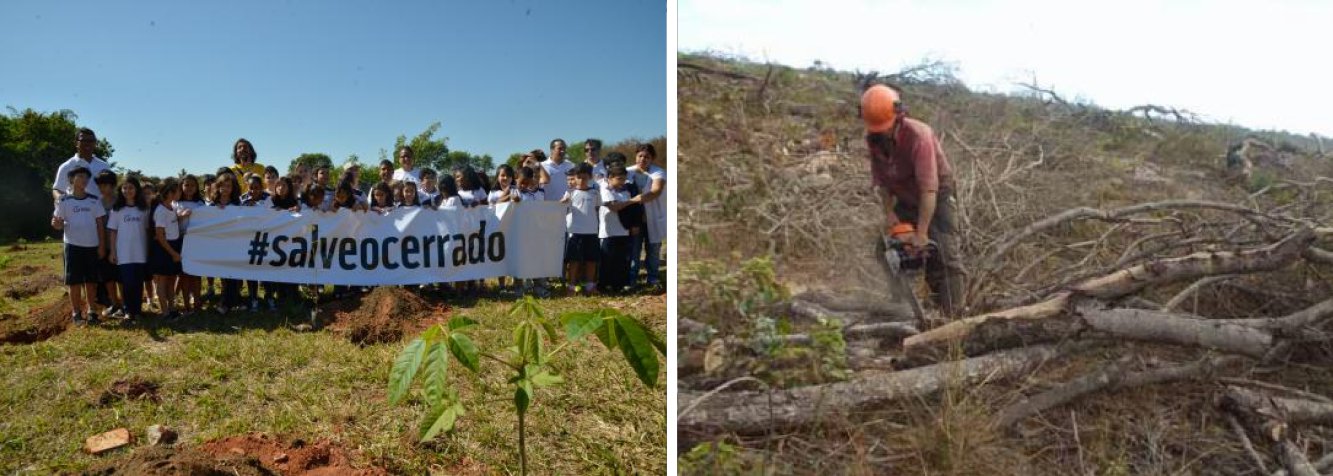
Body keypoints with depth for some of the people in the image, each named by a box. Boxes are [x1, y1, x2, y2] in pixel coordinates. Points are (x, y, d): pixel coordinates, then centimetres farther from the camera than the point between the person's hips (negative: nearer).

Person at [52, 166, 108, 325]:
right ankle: (76, 312, 8)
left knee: (91, 281, 6)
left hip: (92, 246, 2)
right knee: (74, 281, 1)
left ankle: (91, 310, 14)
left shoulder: (94, 200, 4)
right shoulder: (64, 200, -1)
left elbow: (100, 224, 6)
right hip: (73, 245, -2)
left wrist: (102, 245, 2)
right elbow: (59, 222, 1)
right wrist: (57, 224, -23)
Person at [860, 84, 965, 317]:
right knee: (886, 249, 6)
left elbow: (929, 188, -37)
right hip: (905, 198, 7)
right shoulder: (873, 138, -13)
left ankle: (953, 315, -13)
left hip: (936, 196, -6)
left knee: (943, 254, -15)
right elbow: (880, 179, -2)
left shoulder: (918, 135, -33)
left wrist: (921, 234, -39)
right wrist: (889, 212, -12)